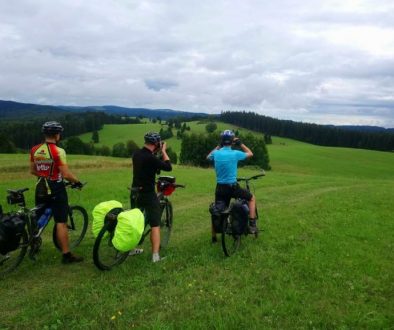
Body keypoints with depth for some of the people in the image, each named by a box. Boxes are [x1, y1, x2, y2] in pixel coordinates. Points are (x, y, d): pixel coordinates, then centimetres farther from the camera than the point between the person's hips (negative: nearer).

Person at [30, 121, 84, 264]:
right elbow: (65, 174, -20)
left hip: (40, 188, 7)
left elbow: (32, 171, 12)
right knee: (61, 222, -3)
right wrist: (77, 181, -3)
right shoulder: (58, 151, -18)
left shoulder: (34, 150, 3)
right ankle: (66, 255, 2)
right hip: (56, 189, -7)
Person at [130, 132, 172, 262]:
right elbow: (168, 167, -15)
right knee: (155, 224, 0)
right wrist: (163, 151, -7)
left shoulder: (136, 154, 2)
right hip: (148, 194, -8)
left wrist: (156, 152, 13)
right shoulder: (151, 158, -22)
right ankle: (155, 255, -2)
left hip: (135, 193, 8)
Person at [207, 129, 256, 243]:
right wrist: (240, 143, 13)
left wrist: (218, 146, 24)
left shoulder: (216, 154, -1)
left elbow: (208, 157, 25)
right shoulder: (235, 153, -11)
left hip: (220, 188, 4)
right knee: (251, 198, 20)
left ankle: (214, 237, 26)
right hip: (233, 187, -3)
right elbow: (250, 154, 8)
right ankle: (252, 225, 12)